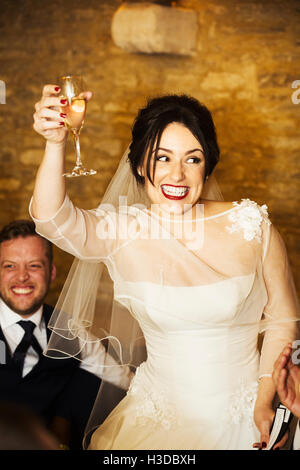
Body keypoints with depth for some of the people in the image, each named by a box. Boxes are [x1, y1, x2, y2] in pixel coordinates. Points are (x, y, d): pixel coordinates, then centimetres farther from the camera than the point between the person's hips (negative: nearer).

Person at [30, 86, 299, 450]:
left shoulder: (251, 227, -10)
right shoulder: (120, 232, -9)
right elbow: (51, 218, -28)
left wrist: (265, 401, -10)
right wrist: (55, 144, -44)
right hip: (160, 416, 1)